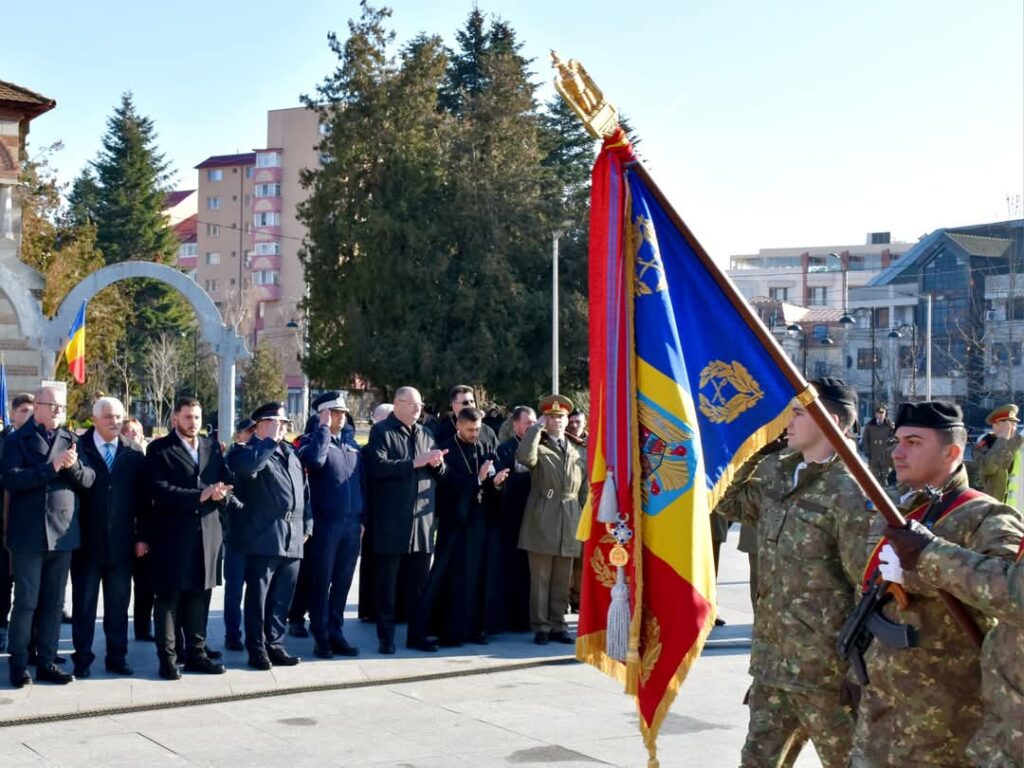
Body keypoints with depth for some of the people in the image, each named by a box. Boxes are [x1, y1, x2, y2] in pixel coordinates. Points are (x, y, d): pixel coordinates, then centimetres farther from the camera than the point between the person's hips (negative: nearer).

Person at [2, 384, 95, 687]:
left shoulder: (70, 440, 11)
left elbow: (89, 479, 5)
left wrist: (73, 465, -16)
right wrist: (52, 467, -21)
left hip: (63, 532, 4)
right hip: (29, 533, -4)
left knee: (54, 602, 8)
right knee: (25, 602, -1)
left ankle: (47, 662, 15)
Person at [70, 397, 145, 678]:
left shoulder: (134, 454, 6)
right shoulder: (78, 447, -3)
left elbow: (142, 497, 6)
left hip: (121, 542, 2)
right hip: (87, 541, -2)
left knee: (119, 603, 9)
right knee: (84, 603, 7)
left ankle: (117, 657, 17)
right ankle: (82, 658, 15)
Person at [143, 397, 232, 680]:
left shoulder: (211, 448, 14)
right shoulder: (159, 449, -1)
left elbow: (226, 481, 11)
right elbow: (160, 491, -13)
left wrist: (221, 493, -13)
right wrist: (200, 495, -20)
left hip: (207, 532, 5)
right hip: (172, 534, -4)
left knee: (199, 595, 9)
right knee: (168, 597, 0)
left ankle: (196, 653, 17)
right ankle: (168, 658, 4)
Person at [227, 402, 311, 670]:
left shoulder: (290, 453, 21)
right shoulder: (249, 450, -1)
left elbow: (303, 490, 23)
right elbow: (247, 466, -27)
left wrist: (307, 524, 15)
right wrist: (270, 441, -16)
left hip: (293, 538, 6)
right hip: (264, 536, -6)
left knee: (282, 598, 10)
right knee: (258, 595, 0)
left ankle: (275, 645, 19)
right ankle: (257, 649, 7)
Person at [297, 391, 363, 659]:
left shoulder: (351, 443, 15)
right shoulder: (312, 440, -1)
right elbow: (314, 459, -25)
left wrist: (362, 518, 12)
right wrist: (324, 428, -15)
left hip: (351, 523, 5)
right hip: (325, 523, -5)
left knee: (342, 582, 9)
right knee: (321, 583, 2)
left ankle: (336, 633, 17)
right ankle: (321, 637, 8)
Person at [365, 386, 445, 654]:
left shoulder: (425, 434, 17)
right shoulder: (381, 431, -2)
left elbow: (440, 473, 16)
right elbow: (377, 467, -16)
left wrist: (437, 464, -7)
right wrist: (414, 463, -18)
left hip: (423, 518, 5)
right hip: (391, 519, -5)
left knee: (419, 580, 9)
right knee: (387, 580, 2)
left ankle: (417, 633, 16)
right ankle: (386, 636, 8)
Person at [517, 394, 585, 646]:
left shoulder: (575, 451, 18)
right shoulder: (539, 447, 3)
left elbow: (583, 490, 19)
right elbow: (524, 457, -22)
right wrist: (536, 429, -12)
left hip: (570, 522, 4)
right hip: (542, 520, -4)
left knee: (562, 580, 8)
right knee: (541, 578, -1)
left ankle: (557, 625, 15)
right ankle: (541, 627, 5)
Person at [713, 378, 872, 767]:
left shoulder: (847, 493, -15)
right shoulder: (776, 474, 7)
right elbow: (728, 502, 22)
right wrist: (754, 450, 8)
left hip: (824, 667, -7)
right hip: (771, 659, 7)